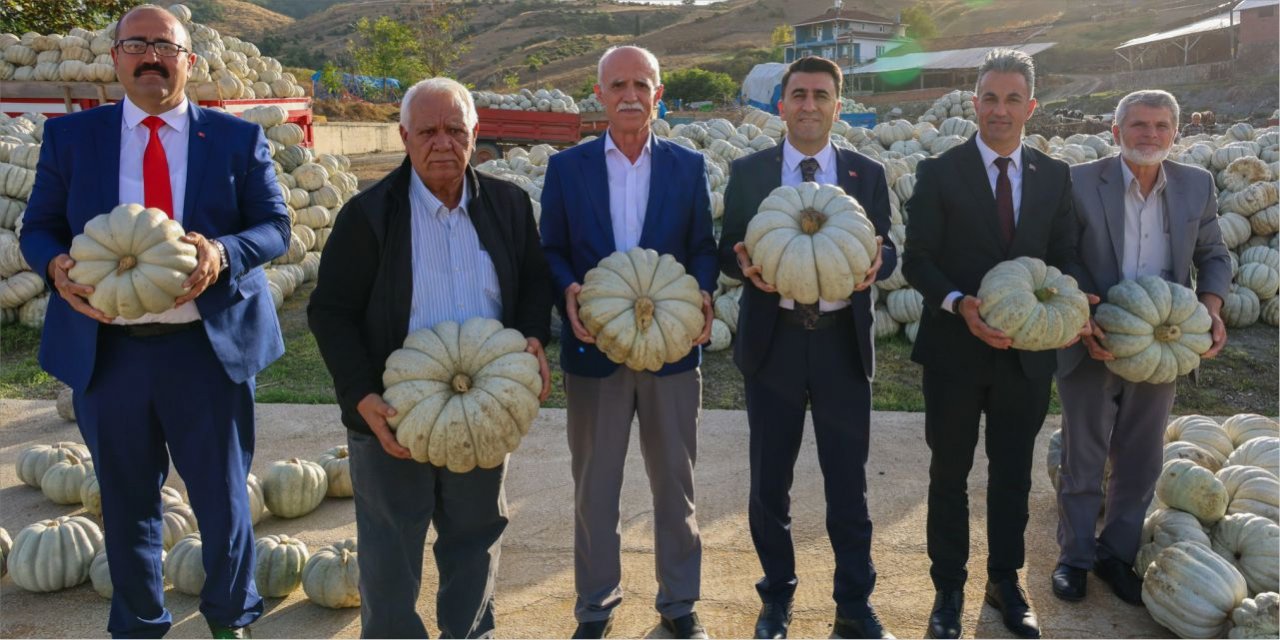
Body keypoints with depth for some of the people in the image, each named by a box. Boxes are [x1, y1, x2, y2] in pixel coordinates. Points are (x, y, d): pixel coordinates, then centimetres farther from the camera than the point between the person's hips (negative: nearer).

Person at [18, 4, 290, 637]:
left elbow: (275, 226, -1)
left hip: (209, 345, -1)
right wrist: (56, 264, -15)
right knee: (127, 501, 15)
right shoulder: (70, 135, 6)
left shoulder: (238, 138, 2)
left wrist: (222, 251, -21)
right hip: (107, 350, 2)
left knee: (223, 495, 9)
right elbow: (37, 228, 8)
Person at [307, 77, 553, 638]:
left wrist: (533, 338, -10)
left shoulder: (509, 204, 1)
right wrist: (363, 397, -17)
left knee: (476, 542, 19)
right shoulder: (368, 213, -9)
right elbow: (329, 313, -7)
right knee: (390, 556, 11)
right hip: (392, 418, -3)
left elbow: (534, 282, 11)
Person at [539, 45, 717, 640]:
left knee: (674, 481, 13)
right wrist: (567, 292, -18)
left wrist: (702, 295, -16)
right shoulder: (566, 166, 2)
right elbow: (551, 251, 2)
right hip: (594, 347, 0)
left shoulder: (687, 166, 4)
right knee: (594, 485, 11)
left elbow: (703, 248, 3)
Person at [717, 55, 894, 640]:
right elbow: (728, 251, 4)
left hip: (843, 341, 0)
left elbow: (887, 251, 6)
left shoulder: (867, 173, 5)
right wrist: (747, 266, -19)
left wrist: (875, 262, -18)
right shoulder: (748, 172, 2)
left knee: (848, 481, 8)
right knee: (769, 481, 11)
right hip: (772, 340, 0)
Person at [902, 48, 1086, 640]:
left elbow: (1063, 257, 8)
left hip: (1027, 351, 3)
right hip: (954, 351, -3)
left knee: (1012, 474, 15)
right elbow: (916, 259, -7)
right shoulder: (939, 173, -6)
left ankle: (1004, 581, 34)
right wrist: (960, 303, -24)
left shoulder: (1054, 176, 4)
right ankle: (949, 588, 26)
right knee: (950, 473, 10)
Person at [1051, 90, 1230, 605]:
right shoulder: (1080, 182, -11)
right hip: (1093, 348, -3)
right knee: (1082, 461, 11)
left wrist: (1211, 304, -7)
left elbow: (1212, 253, 11)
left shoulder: (1197, 185, 1)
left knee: (1140, 463, 15)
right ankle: (1075, 555, 29)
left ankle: (1117, 553, 34)